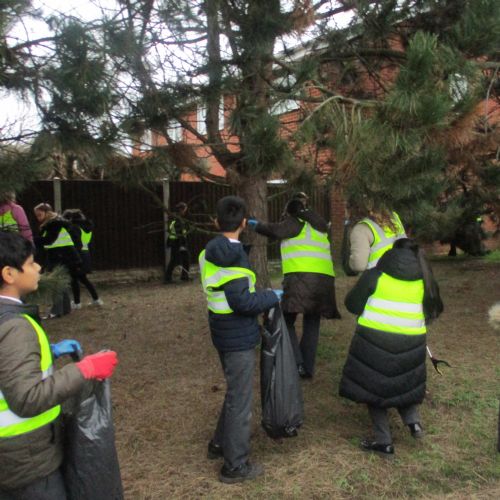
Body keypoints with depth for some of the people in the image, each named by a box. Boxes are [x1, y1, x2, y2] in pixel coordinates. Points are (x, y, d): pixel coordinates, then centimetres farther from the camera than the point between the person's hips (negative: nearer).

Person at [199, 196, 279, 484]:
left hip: (224, 334, 9)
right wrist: (273, 297, -12)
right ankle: (235, 466, 18)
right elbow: (241, 301, -26)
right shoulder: (233, 257, -23)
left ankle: (220, 444, 39)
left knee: (235, 392, 25)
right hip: (239, 338, -9)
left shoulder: (209, 254, 4)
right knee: (240, 400, 5)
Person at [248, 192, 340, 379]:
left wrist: (257, 225, 3)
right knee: (312, 324, 17)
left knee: (286, 321, 5)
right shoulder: (319, 225, 22)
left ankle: (296, 363, -9)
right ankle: (308, 368, 18)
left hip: (300, 277, -6)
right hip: (324, 278, 6)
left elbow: (274, 230, -11)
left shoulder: (295, 223, 5)